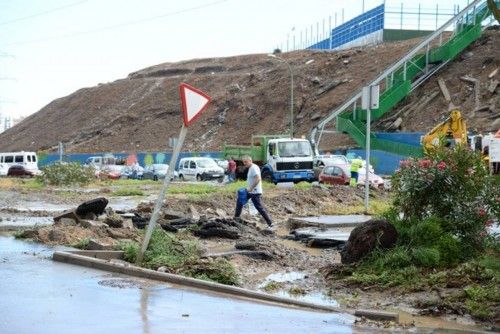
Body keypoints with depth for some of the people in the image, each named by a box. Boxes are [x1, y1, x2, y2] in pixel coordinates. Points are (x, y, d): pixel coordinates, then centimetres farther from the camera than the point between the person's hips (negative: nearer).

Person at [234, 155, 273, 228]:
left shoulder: (254, 168, -17)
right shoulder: (251, 168, 15)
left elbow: (258, 179, -28)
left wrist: (251, 188, -27)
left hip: (255, 192, -11)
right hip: (250, 191, 11)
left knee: (259, 207, -8)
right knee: (239, 202, 16)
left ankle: (270, 224, -4)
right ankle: (236, 218, 25)